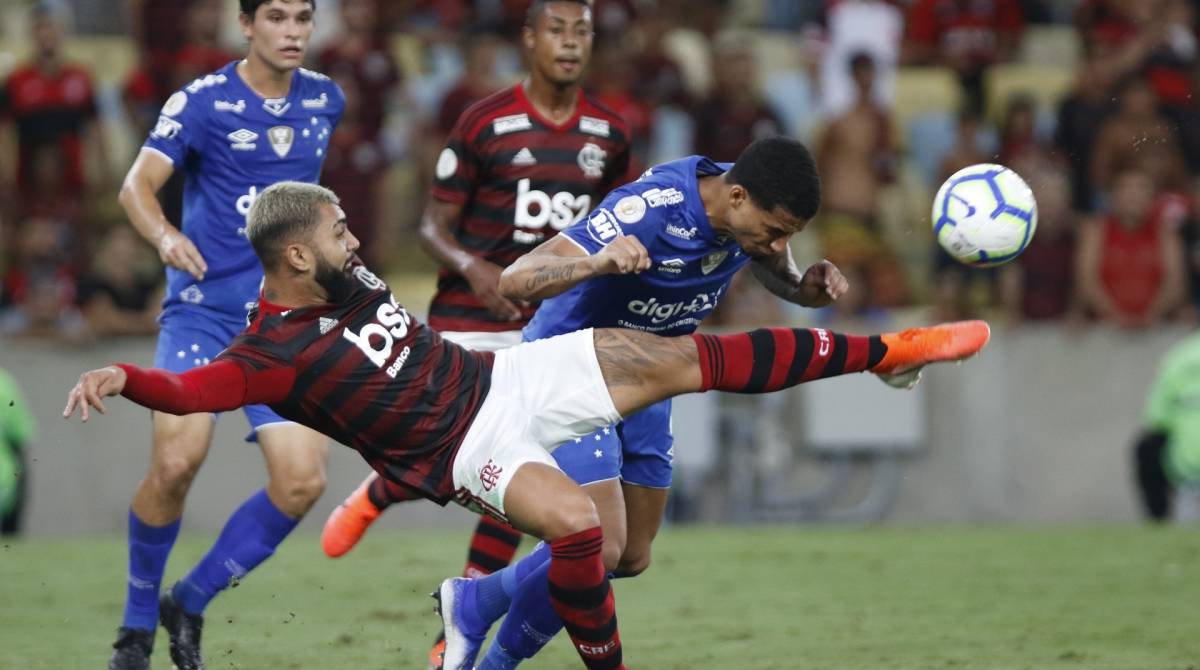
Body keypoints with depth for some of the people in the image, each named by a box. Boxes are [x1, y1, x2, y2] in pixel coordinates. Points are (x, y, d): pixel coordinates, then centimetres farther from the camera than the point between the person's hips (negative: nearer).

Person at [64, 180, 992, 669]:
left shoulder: (348, 278, 4)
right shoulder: (274, 352, -20)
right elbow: (193, 390, -36)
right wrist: (122, 378, -55)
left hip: (502, 376, 7)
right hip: (467, 451, -7)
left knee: (679, 359, 1)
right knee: (574, 521, -37)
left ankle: (880, 349, 7)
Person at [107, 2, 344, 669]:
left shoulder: (325, 101, 8)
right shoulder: (202, 101, -6)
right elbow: (139, 184, -14)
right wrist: (166, 236, -33)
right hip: (201, 309, -4)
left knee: (302, 482, -11)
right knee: (177, 460, -22)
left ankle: (190, 602, 9)